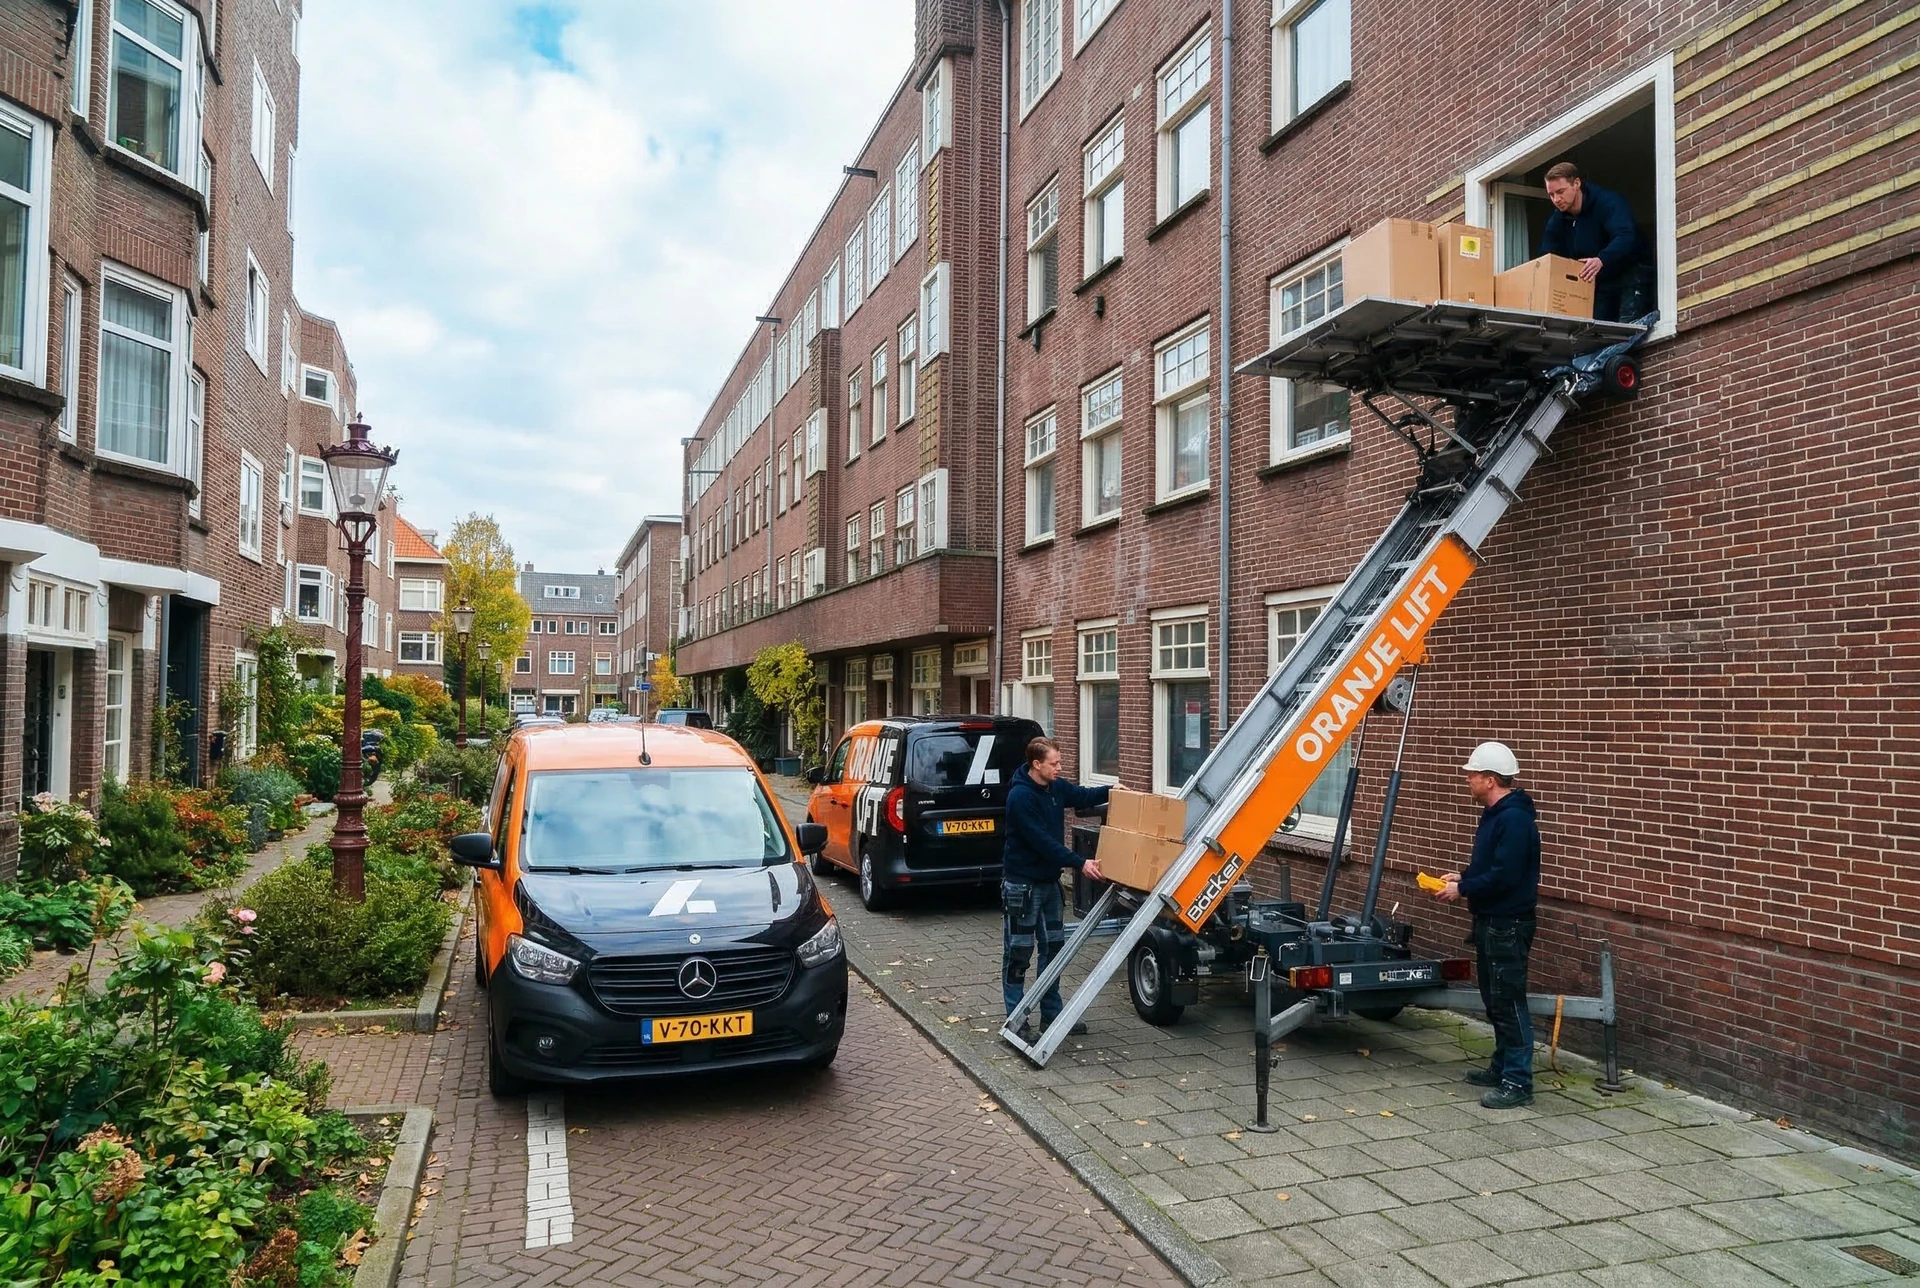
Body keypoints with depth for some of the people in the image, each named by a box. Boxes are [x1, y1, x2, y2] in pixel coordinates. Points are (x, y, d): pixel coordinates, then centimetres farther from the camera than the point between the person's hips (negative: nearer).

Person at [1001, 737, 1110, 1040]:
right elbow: (1042, 841, -26)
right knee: (1018, 952, 0)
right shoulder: (1020, 796, -22)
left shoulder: (1056, 787, 2)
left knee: (1053, 947, 14)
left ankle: (1051, 1013, 25)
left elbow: (1083, 796, 17)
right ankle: (1016, 1020, 8)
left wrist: (1111, 791, -2)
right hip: (1022, 883, -8)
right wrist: (1080, 864, -26)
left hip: (1049, 880, 9)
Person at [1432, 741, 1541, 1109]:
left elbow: (1504, 875, -26)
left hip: (1508, 924, -11)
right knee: (1494, 998, 18)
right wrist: (1462, 877, 8)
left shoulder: (1515, 819, -20)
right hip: (1490, 921, 11)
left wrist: (1462, 890, -17)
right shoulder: (1495, 814, 13)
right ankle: (1503, 1067, 29)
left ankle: (1518, 1082, -1)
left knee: (1508, 1000, -6)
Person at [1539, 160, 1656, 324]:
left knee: (1627, 328, -20)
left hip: (1631, 274, -7)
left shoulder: (1607, 201, -17)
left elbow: (1626, 237, -34)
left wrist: (1602, 260, -52)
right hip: (1599, 282, 7)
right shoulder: (1557, 220, 4)